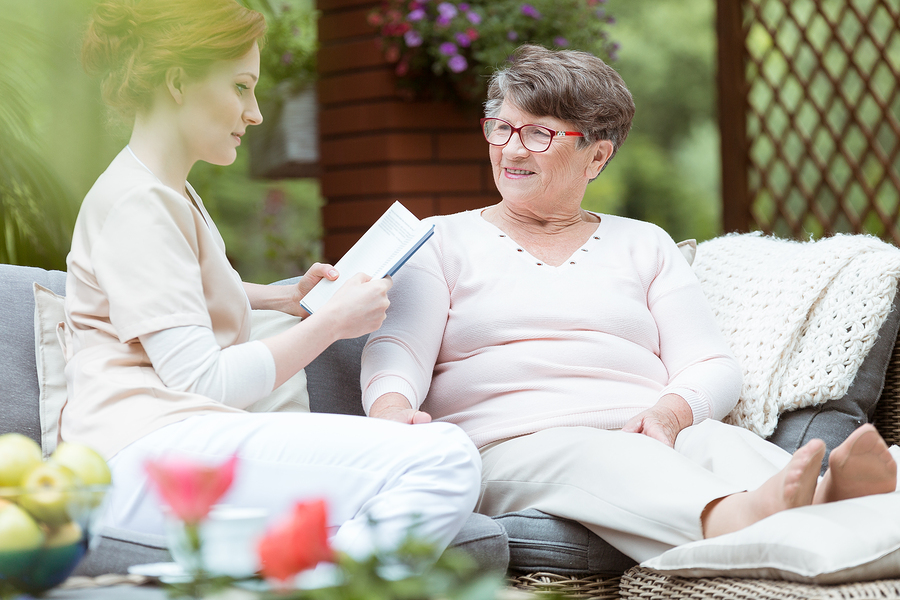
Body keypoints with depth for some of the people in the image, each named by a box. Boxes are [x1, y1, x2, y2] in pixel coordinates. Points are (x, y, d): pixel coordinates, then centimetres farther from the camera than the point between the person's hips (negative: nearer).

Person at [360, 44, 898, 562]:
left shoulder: (644, 245, 23)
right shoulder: (443, 240, 19)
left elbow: (713, 366, 12)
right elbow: (398, 349, 2)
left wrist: (672, 412, -14)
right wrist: (391, 408, -24)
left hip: (647, 439, 3)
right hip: (510, 446, -3)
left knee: (719, 442, -32)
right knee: (584, 456, -38)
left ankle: (829, 502, -64)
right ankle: (736, 521, -67)